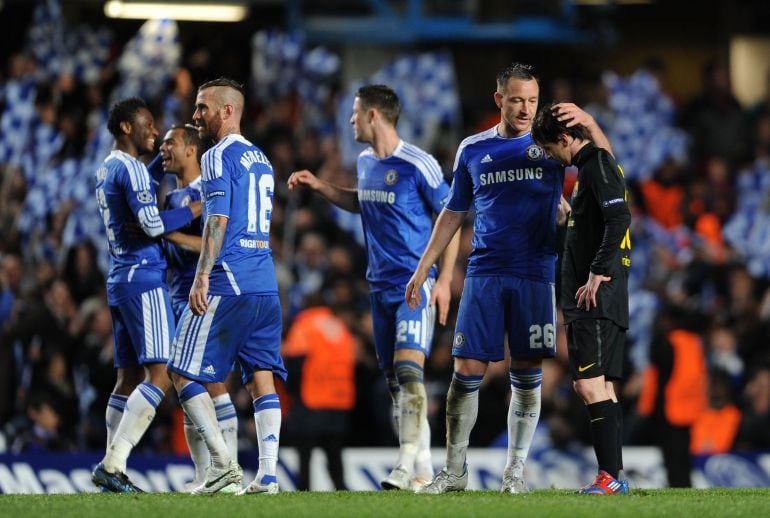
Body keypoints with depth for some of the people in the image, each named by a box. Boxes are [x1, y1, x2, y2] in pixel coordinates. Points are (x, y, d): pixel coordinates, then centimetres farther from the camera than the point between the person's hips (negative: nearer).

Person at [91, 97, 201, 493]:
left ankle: (111, 465, 7)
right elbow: (153, 224, -21)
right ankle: (113, 465, -19)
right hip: (143, 279, -10)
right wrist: (199, 208, -13)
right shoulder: (131, 169, -11)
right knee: (160, 374, -12)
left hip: (119, 281, 10)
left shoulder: (105, 171, 18)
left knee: (129, 376, 10)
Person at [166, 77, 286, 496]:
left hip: (227, 286, -8)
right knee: (262, 378, 5)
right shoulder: (260, 159, 19)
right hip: (265, 285, 8)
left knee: (183, 372, -1)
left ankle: (222, 461, -10)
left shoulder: (219, 157, -7)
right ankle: (267, 474, -3)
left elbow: (218, 221, -16)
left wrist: (202, 277, -20)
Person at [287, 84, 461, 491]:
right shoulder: (365, 162, 11)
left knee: (408, 368, -19)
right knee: (392, 378, 6)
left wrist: (444, 280, -12)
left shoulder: (418, 165, -12)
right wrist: (320, 187, 20)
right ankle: (422, 470, 12)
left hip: (417, 283, -8)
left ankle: (407, 464, -23)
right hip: (380, 285, 8)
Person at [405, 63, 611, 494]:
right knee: (468, 370, -3)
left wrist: (588, 122, -24)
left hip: (535, 275, -1)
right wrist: (422, 270, 14)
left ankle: (515, 472, 8)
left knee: (527, 375, 0)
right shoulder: (473, 150, 10)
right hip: (485, 275, 1)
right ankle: (454, 471, 6)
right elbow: (453, 214, 17)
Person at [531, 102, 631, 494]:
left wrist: (598, 274, -21)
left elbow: (619, 219, -22)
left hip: (597, 300, -11)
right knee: (598, 387, 11)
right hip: (588, 301, 11)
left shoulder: (598, 165, -10)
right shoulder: (591, 167, 20)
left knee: (591, 385, -15)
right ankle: (613, 477, 13)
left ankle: (611, 476, -19)